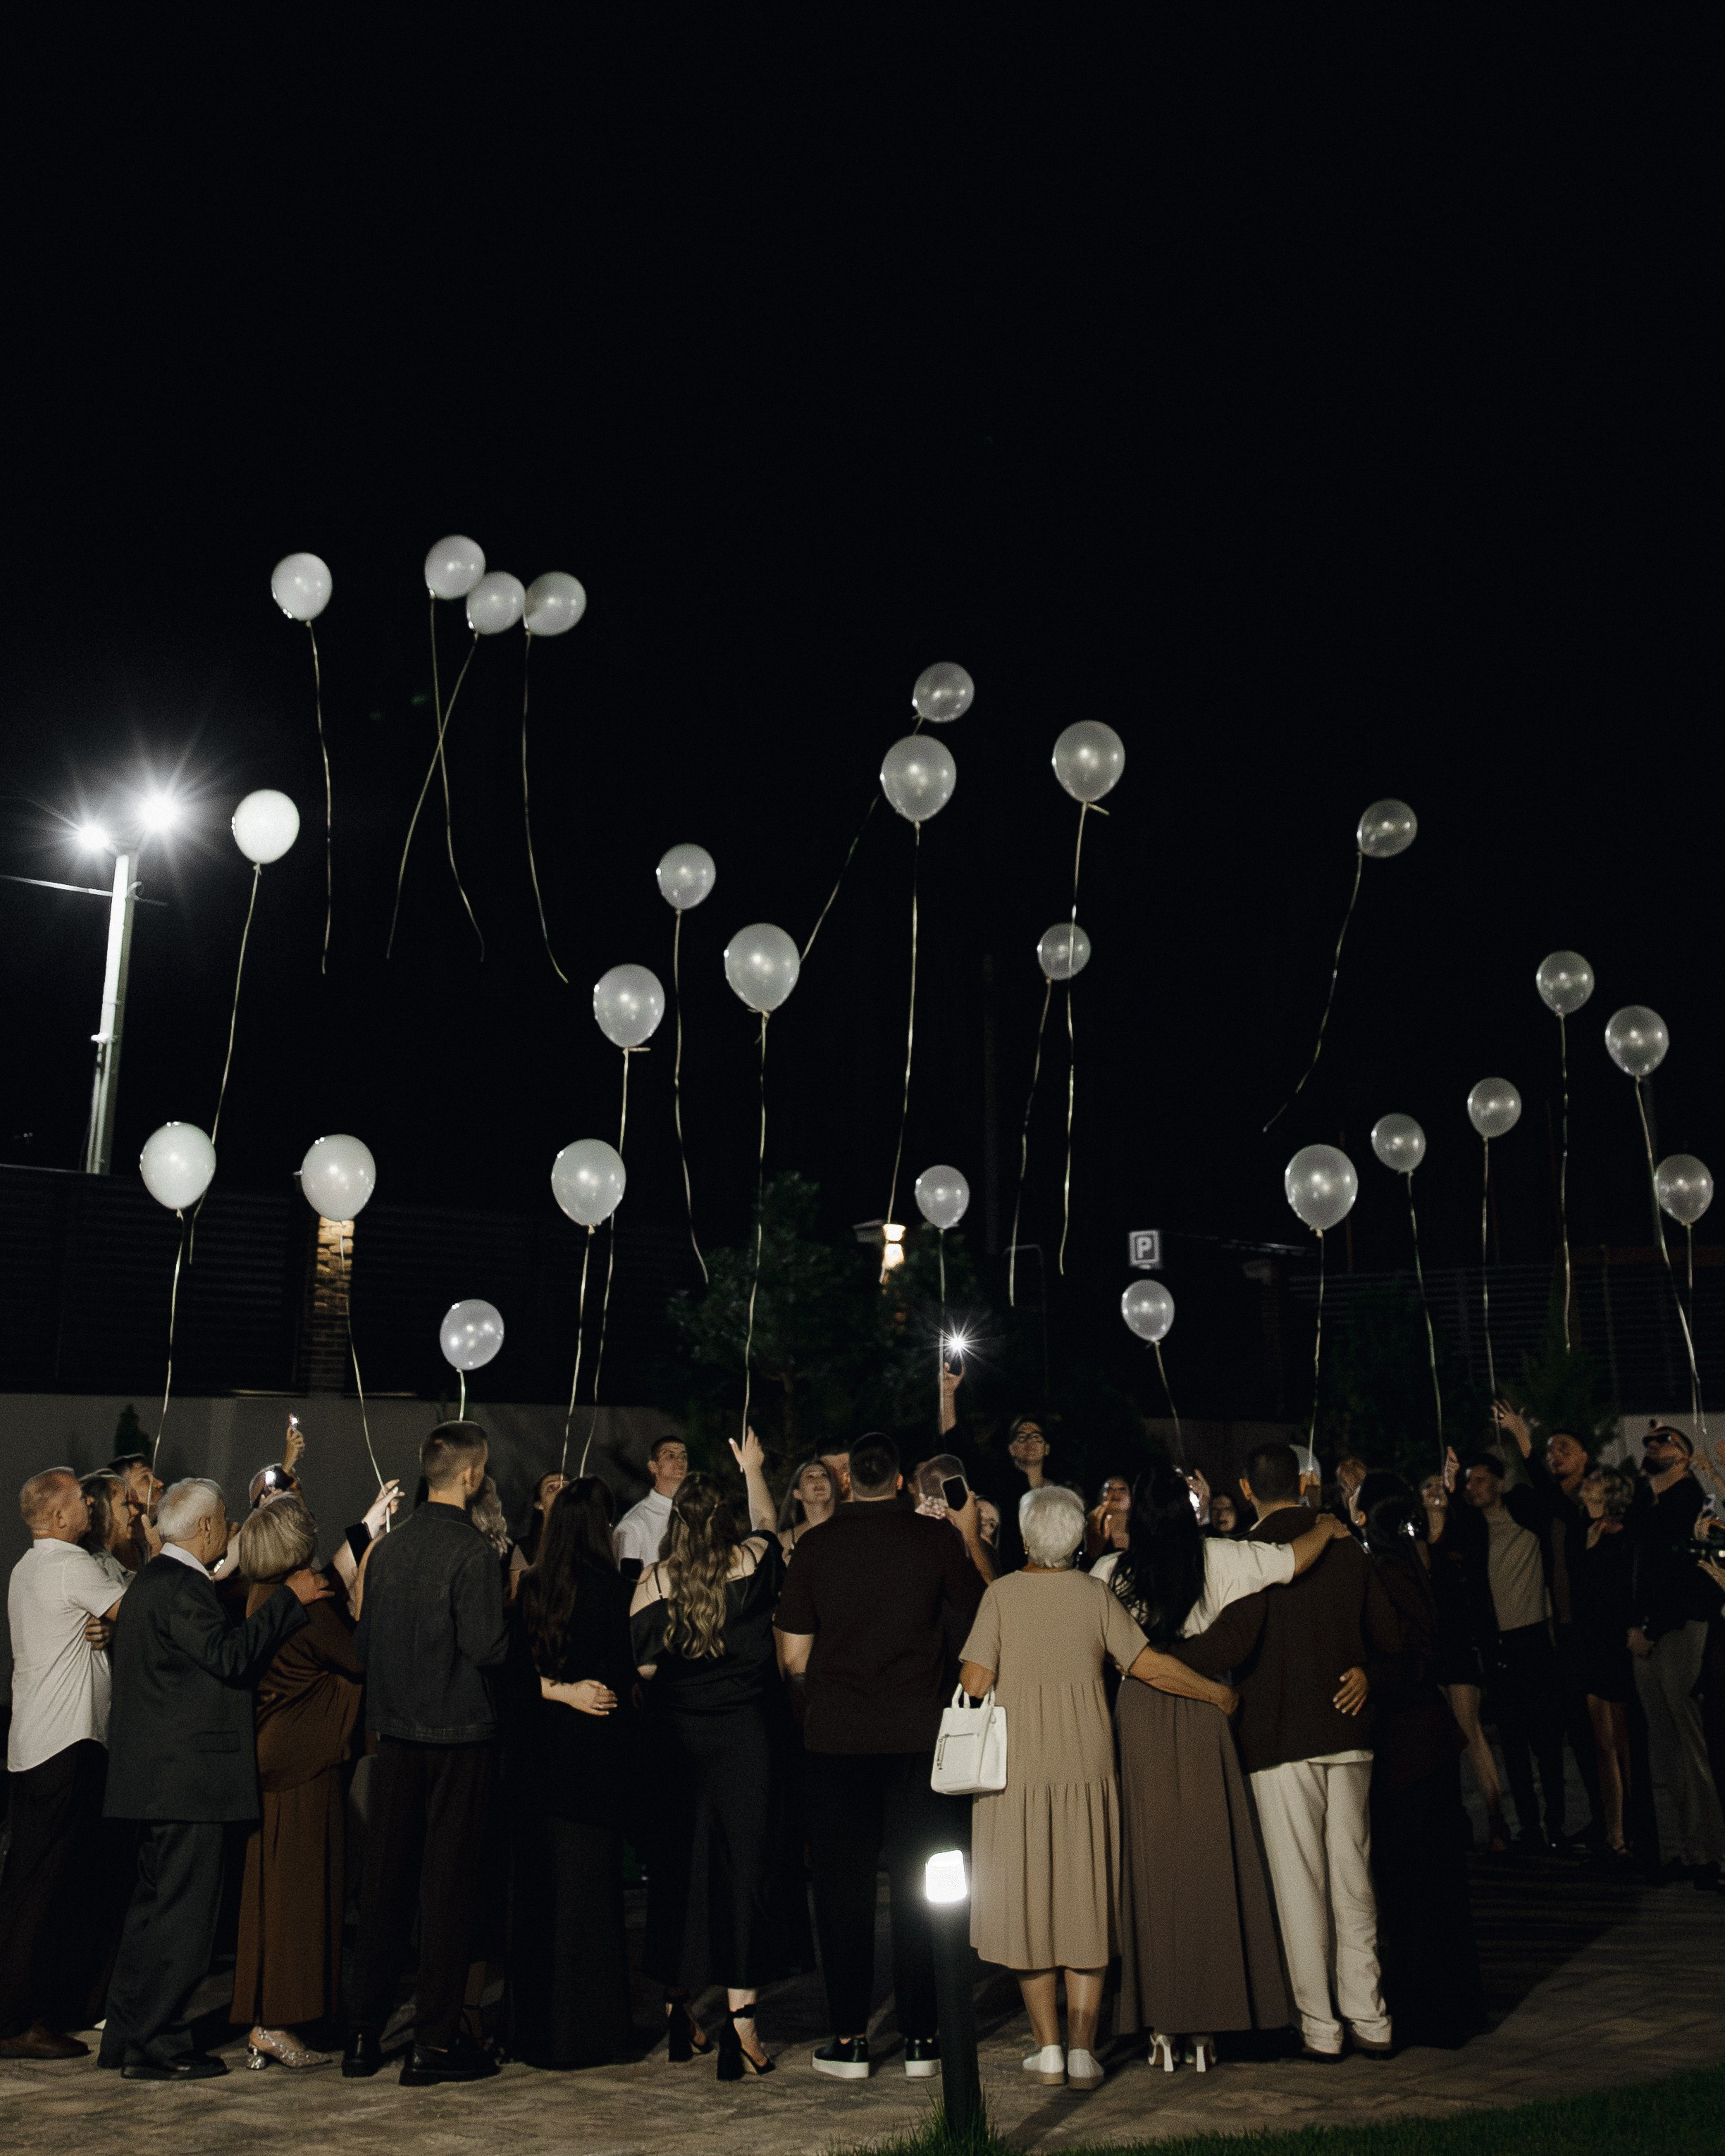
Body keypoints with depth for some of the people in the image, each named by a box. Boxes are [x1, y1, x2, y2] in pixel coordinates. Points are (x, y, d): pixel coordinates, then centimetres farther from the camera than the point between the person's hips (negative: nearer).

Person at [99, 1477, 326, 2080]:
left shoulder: (154, 1580, 17)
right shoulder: (180, 1588, -17)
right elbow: (230, 1655, -26)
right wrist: (289, 1598, -19)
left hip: (159, 1775, 11)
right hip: (187, 1775, -11)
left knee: (153, 1905, 17)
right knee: (183, 1910, -4)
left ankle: (126, 2035, 24)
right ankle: (156, 2045, 2)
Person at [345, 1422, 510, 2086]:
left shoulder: (387, 1548, 4)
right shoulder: (471, 1551, -15)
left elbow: (363, 1641, 9)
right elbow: (486, 1646, -19)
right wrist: (508, 1631, 1)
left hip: (395, 1732, 6)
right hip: (459, 1732, -6)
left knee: (385, 1880, 13)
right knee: (446, 1882, 1)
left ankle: (364, 2033, 19)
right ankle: (434, 2042, 6)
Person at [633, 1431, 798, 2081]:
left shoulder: (653, 1583, -4)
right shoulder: (753, 1564, -4)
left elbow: (641, 1667, -3)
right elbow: (767, 1523, 18)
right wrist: (754, 1470, 35)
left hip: (676, 1739, 2)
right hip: (744, 1737, -2)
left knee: (678, 1866, 13)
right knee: (745, 1864, 0)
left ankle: (677, 2009, 25)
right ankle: (740, 2022, -3)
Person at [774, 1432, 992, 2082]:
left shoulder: (816, 1545, -2)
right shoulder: (937, 1538, -3)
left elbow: (793, 1656, 0)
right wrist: (970, 1534, 22)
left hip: (836, 1737, 0)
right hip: (919, 1736, 0)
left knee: (843, 1888, 7)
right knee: (920, 1886, 9)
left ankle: (849, 2040, 11)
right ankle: (922, 2037, 13)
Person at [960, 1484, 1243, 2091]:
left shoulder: (1002, 1594, -3)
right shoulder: (1097, 1594, 1)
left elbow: (974, 1683, -7)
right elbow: (1147, 1664, -3)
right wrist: (1215, 1692, 8)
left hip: (1017, 1763, -1)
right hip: (1086, 1762, 2)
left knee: (1028, 1903, 7)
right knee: (1086, 1903, 8)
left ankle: (1048, 2049, 7)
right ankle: (1081, 2050, 6)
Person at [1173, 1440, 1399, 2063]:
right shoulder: (1347, 1547, 5)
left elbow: (1232, 1642, -22)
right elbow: (1385, 1633, 9)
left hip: (1281, 1738, -5)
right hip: (1347, 1732, 5)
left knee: (1300, 1884, 2)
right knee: (1353, 1877, 12)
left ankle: (1320, 2027, 8)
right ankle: (1369, 2019, 17)